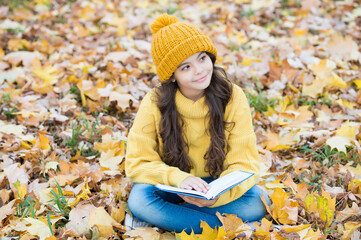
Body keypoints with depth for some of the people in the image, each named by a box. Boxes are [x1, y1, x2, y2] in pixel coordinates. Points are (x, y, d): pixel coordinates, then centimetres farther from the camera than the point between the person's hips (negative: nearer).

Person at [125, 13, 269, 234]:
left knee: (258, 201, -29)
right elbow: (138, 162, -15)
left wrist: (217, 197, -37)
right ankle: (226, 227, -22)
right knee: (138, 200, -33)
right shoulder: (154, 104, -16)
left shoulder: (233, 98, -16)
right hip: (172, 186, 0)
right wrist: (179, 178, -35)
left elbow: (245, 163, -16)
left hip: (218, 185, 1)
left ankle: (163, 215, -18)